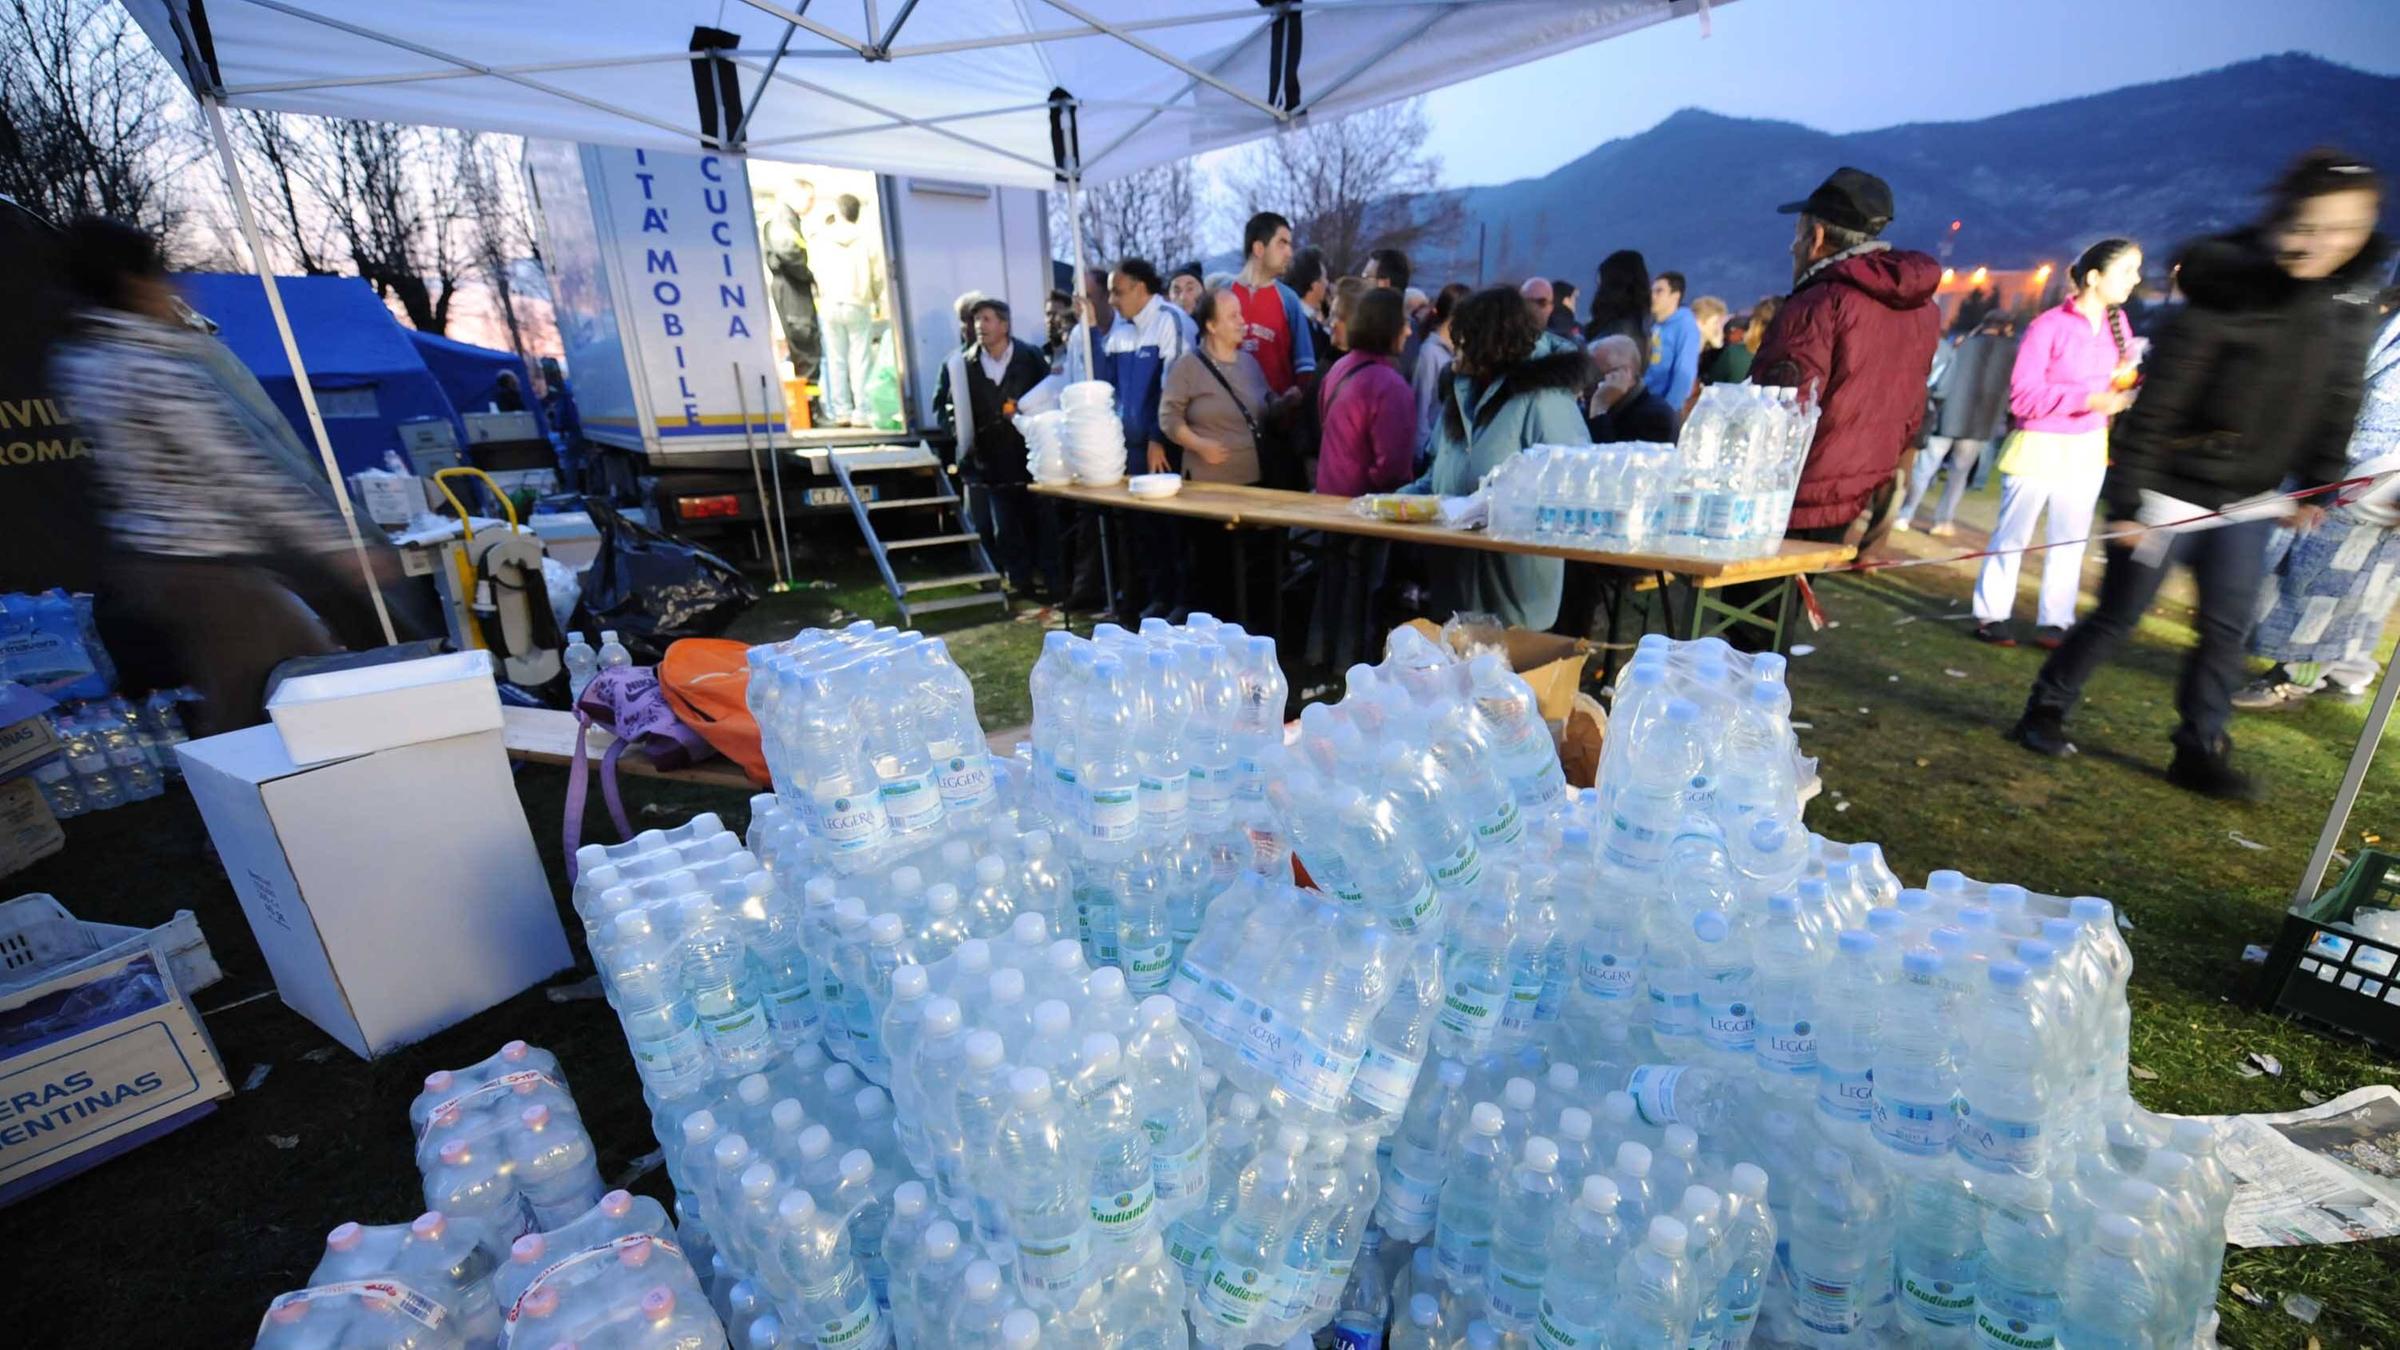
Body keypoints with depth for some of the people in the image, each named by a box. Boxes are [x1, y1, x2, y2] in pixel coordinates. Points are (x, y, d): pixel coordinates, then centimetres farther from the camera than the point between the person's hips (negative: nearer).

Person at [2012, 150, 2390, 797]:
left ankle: (2201, 750, 17)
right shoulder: (2220, 300, -15)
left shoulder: (2352, 306, 4)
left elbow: (2337, 404, 12)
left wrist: (2317, 486, 8)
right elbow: (2154, 407, -15)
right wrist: (2127, 498, -17)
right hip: (2173, 489, -6)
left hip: (2247, 500, 6)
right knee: (2117, 616, 1)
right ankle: (2044, 713, 16)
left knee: (2228, 627, 7)